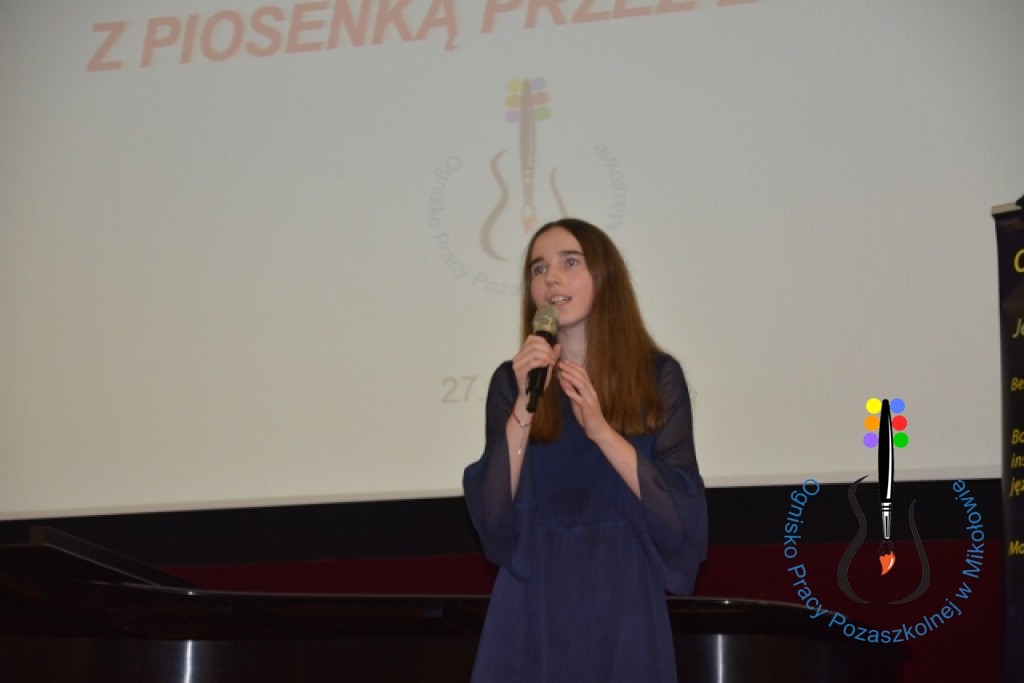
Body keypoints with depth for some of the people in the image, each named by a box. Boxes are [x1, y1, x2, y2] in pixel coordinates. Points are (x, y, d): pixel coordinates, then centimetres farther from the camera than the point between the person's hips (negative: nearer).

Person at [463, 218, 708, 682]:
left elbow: (679, 506, -9)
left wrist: (600, 430, -19)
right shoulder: (512, 381, 2)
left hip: (622, 600, -1)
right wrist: (524, 409, -16)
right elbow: (492, 513, -6)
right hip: (533, 602, 1)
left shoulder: (657, 376, -1)